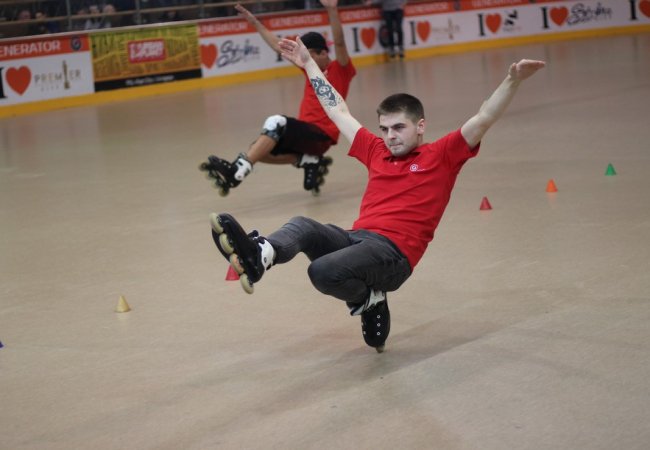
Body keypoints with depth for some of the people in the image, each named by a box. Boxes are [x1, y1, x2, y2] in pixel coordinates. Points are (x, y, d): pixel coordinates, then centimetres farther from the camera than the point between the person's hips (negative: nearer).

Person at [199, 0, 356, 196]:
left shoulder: (340, 70, -2)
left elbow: (339, 43, -21)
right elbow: (278, 46, 24)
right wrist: (255, 23, 23)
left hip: (321, 135, -8)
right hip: (306, 132, 9)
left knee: (277, 122, -30)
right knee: (259, 151, -5)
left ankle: (236, 172, -38)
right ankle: (310, 161, -1)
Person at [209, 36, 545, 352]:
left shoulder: (441, 156, 9)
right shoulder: (376, 152, 24)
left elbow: (483, 119, -2)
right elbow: (338, 111, 32)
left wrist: (513, 80, -16)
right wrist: (308, 65, 37)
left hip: (394, 252, -6)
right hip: (356, 237, 6)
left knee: (323, 271, -32)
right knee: (302, 226, -24)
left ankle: (369, 300, -5)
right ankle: (259, 255, -53)